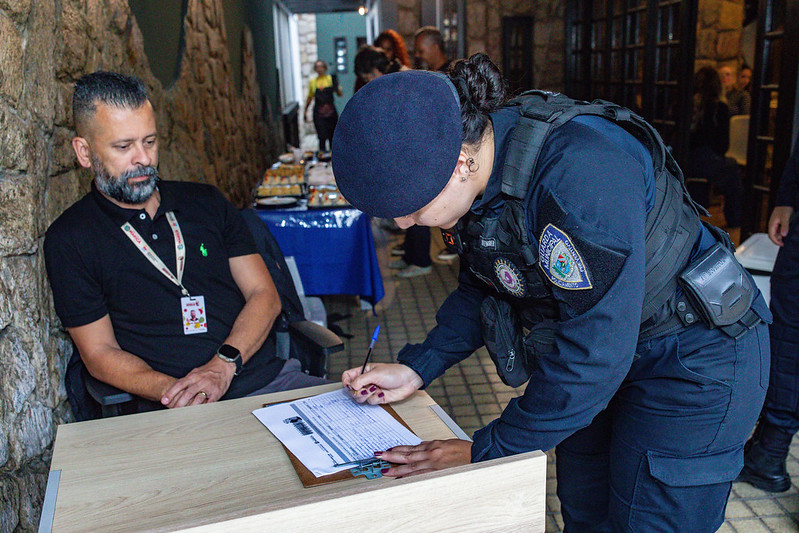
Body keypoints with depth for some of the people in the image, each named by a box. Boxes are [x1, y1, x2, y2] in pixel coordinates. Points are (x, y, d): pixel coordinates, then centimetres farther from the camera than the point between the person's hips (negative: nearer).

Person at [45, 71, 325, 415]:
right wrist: (172, 391, -16)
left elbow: (264, 295, 10)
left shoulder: (206, 202, 15)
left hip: (270, 379, 4)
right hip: (172, 412, -3)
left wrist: (223, 365, -9)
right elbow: (99, 353, 3)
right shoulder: (69, 238, 6)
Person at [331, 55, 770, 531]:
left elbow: (595, 350, -33)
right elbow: (483, 287, 6)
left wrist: (488, 452, -24)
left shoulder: (576, 171, -37)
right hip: (595, 355, 7)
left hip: (694, 359, -7)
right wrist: (417, 369, -4)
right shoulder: (478, 168, -10)